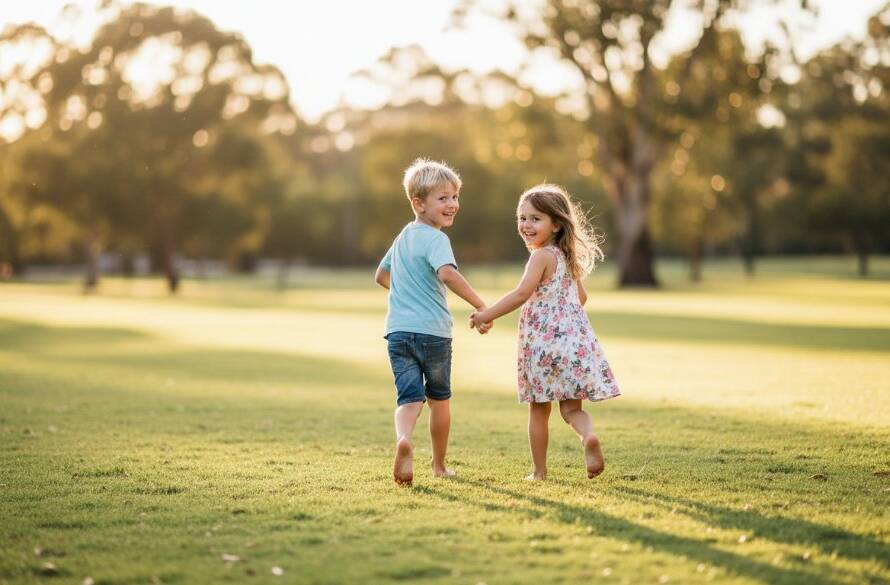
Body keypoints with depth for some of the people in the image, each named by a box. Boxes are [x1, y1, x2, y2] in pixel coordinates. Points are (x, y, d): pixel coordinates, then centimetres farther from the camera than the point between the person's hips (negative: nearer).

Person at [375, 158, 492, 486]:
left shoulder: (403, 236, 16)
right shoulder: (435, 239, -11)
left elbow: (381, 276, 30)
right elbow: (447, 274, -31)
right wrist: (481, 306, -30)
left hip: (398, 330, 5)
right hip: (432, 331, -5)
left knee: (409, 397, -4)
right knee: (439, 398, 15)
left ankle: (404, 439, -35)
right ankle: (439, 466, 27)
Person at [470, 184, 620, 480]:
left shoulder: (542, 256, -11)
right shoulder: (566, 256, 13)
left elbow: (522, 293, -24)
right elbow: (581, 297, 23)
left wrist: (487, 314, -19)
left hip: (543, 341, -7)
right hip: (576, 337, 7)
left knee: (539, 410, 7)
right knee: (571, 407, 7)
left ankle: (539, 471, 13)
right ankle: (588, 435, -23)